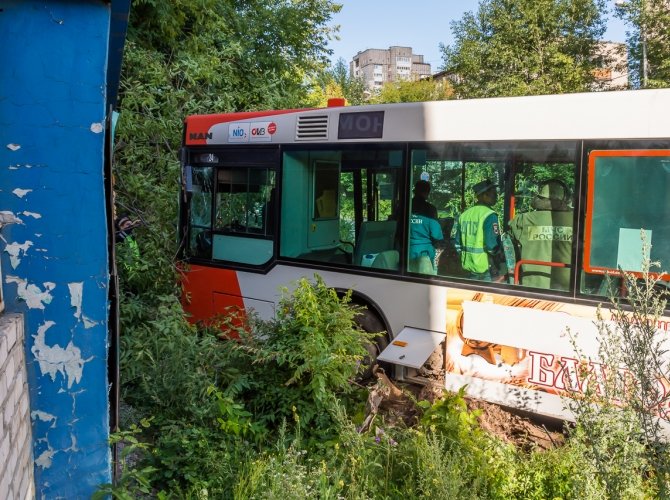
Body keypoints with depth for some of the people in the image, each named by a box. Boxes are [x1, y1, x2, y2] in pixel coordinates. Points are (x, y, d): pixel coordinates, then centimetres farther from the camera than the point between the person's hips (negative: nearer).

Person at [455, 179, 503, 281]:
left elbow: (458, 243, 12)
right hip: (486, 268, -7)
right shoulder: (489, 215, -14)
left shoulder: (464, 214, 8)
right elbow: (492, 245, -19)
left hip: (469, 266, 7)